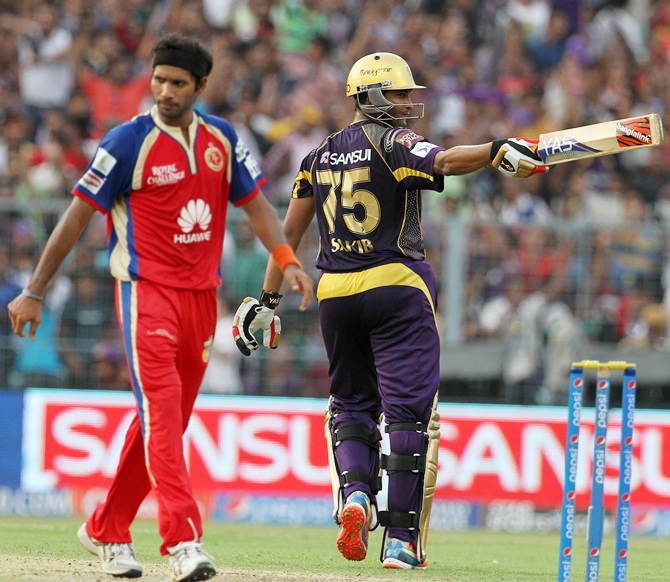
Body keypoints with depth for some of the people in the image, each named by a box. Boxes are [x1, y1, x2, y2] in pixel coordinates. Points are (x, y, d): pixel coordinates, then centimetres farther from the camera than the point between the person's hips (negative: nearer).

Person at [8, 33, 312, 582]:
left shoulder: (222, 139, 8)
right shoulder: (130, 141, -8)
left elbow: (256, 204, 14)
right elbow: (78, 215, -6)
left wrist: (287, 260, -5)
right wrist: (34, 291, -8)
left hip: (202, 295, 6)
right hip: (147, 290, -6)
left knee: (166, 420, 10)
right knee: (161, 410, -18)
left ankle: (107, 531, 25)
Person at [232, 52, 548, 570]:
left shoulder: (321, 156, 13)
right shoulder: (392, 143, -5)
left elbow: (290, 231, 13)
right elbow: (444, 162, -27)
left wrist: (268, 299, 16)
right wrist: (498, 151, -41)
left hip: (335, 293, 6)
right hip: (397, 285, -6)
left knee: (351, 404, 19)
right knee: (409, 410, -3)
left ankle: (354, 493, -7)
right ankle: (402, 540, -7)